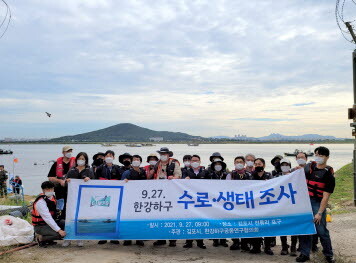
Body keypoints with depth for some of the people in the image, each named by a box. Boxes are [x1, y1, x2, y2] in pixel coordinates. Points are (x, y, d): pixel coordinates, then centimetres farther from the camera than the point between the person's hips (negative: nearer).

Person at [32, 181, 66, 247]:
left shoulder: (52, 197, 4)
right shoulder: (40, 202, -22)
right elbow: (47, 218, -27)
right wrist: (59, 230, -29)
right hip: (40, 226, -9)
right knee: (60, 234, -25)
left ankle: (49, 239, 5)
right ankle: (41, 238, -4)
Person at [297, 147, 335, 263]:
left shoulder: (328, 174, -6)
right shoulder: (309, 166, 9)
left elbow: (326, 196, -10)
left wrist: (319, 213, -13)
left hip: (318, 202, -4)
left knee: (321, 230, -3)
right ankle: (305, 253, 17)